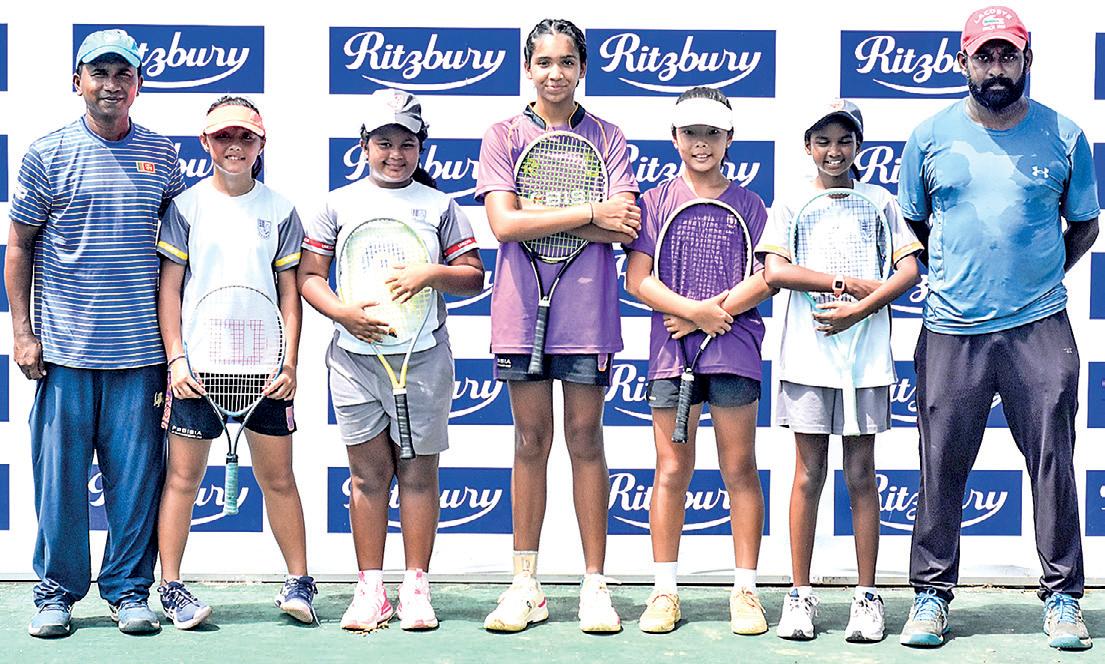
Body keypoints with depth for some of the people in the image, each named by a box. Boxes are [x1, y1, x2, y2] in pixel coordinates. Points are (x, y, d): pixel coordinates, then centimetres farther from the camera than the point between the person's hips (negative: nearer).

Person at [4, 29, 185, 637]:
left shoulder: (161, 156, 9)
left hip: (140, 351, 1)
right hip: (63, 347, -1)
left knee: (136, 475, 3)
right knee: (60, 476, 3)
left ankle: (128, 589, 16)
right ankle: (57, 592, 16)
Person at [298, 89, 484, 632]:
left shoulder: (439, 206, 8)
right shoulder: (340, 203, 10)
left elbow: (474, 278, 6)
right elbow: (309, 275, 8)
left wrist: (432, 272, -13)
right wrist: (342, 312, -9)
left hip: (423, 357, -1)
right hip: (355, 356, 1)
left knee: (418, 470, 2)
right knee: (368, 471, 3)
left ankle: (416, 588, 9)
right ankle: (370, 590, 9)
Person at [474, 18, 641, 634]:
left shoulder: (606, 138, 6)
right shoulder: (504, 137, 5)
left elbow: (624, 229, -7)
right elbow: (504, 223, -9)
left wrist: (536, 214, -11)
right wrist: (591, 212, -10)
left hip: (587, 311, 0)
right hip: (522, 308, 0)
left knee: (585, 440, 4)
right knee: (531, 442, 6)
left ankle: (595, 583, 10)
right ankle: (526, 585, 13)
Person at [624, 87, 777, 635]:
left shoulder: (747, 204, 9)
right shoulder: (655, 201, 9)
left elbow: (768, 276, 0)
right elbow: (637, 279, 0)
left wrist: (715, 313, -11)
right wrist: (696, 309, -11)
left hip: (734, 349, 0)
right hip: (671, 350, 0)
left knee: (740, 469, 1)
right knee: (671, 471, 2)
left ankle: (745, 591, 6)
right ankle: (665, 591, 8)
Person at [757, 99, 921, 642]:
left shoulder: (879, 201, 10)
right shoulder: (791, 203, 8)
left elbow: (909, 270, 0)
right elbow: (775, 271, -6)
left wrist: (858, 309, -12)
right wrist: (848, 283, -11)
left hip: (866, 356, 1)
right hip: (807, 354, 0)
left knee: (861, 474, 3)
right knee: (809, 474, 1)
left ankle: (867, 596, 8)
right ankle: (800, 596, 7)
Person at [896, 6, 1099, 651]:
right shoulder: (931, 136, 6)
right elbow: (911, 225, 16)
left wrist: (1039, 278, 6)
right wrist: (944, 277, 6)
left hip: (1041, 330, 0)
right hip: (952, 331, 0)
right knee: (942, 469, 3)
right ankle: (932, 595, 14)